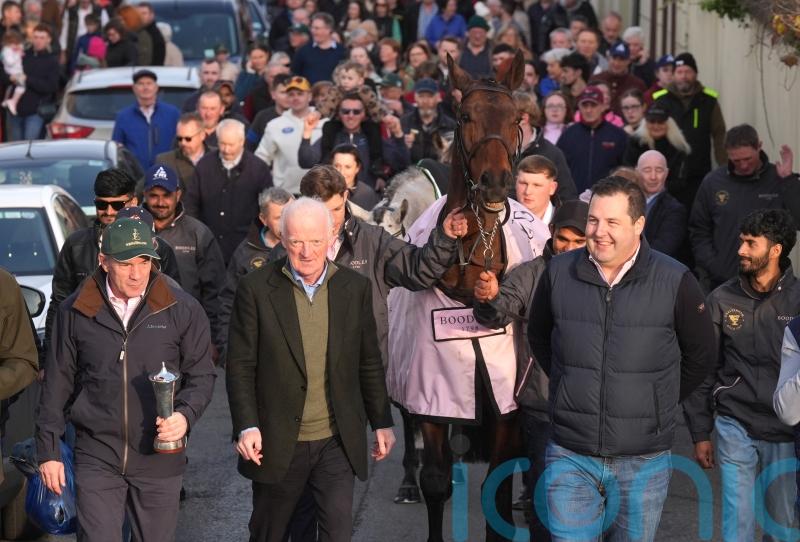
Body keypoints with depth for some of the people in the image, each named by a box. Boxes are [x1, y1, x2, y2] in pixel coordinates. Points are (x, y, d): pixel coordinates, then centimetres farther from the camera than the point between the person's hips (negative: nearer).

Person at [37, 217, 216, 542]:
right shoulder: (76, 311, 1)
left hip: (160, 457, 0)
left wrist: (186, 414, -15)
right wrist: (48, 449, 7)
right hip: (97, 457, 0)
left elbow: (201, 375, 5)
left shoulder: (182, 309, -2)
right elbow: (58, 382, 7)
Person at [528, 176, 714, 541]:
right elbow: (538, 339, 18)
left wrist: (658, 402, 9)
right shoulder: (558, 273, -1)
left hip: (643, 460, -1)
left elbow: (699, 356, 7)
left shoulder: (675, 281, -7)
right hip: (570, 456, 1)